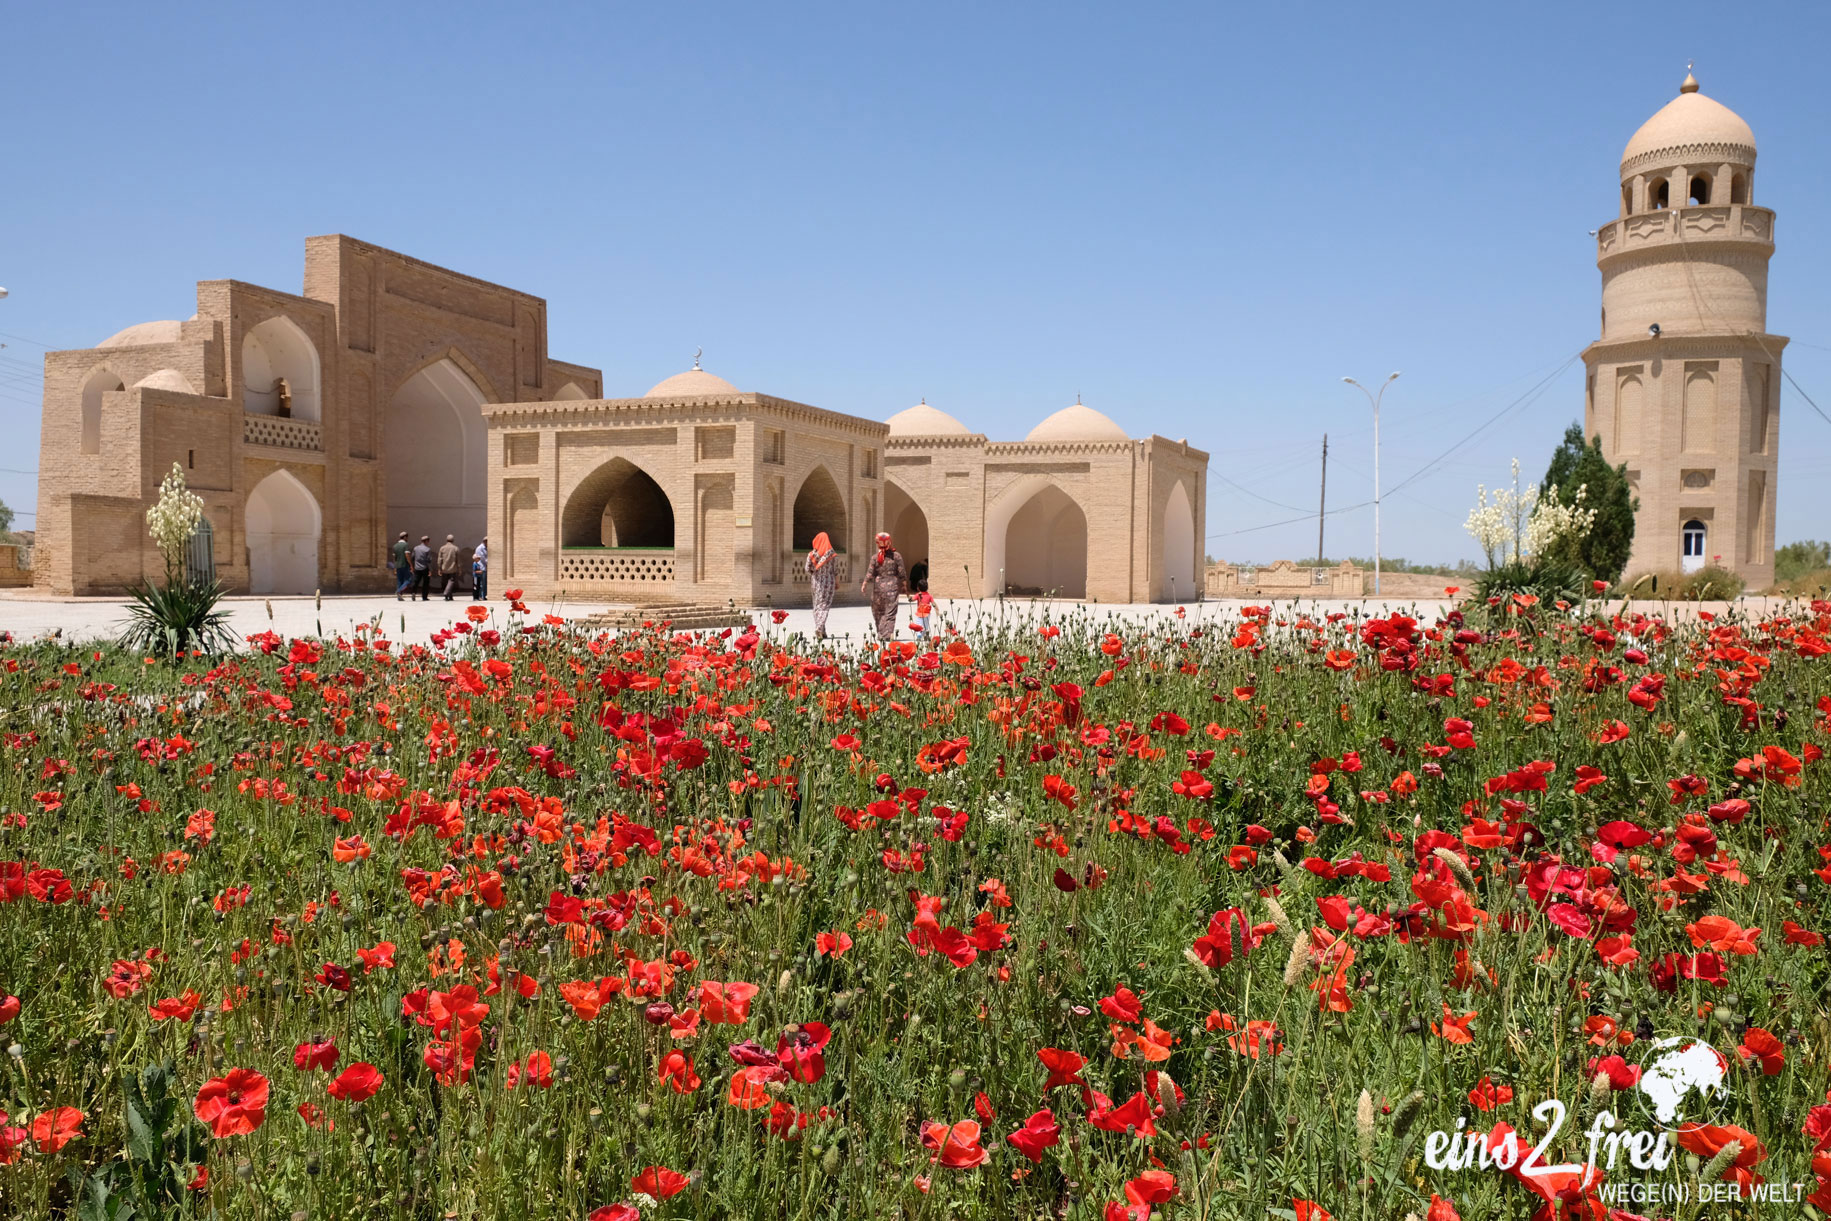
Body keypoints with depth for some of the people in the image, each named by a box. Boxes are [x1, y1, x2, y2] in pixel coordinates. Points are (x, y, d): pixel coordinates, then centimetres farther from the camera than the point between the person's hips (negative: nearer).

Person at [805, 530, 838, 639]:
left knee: (817, 605, 14)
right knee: (824, 605, -2)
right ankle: (819, 628, -22)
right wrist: (837, 583, 6)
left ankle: (822, 631, 14)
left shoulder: (812, 554, -4)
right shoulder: (832, 554, -7)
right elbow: (836, 570, -4)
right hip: (829, 581, -2)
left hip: (816, 581, 2)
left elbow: (808, 569, -7)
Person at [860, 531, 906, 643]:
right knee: (890, 612, 0)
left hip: (878, 586, 1)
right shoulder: (896, 556, -3)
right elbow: (902, 572, -1)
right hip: (892, 586, -1)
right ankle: (887, 634, -9)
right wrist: (904, 584, 11)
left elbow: (870, 574, -3)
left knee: (878, 612, 14)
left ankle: (881, 633, 15)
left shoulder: (875, 558, -3)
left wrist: (864, 585, 9)